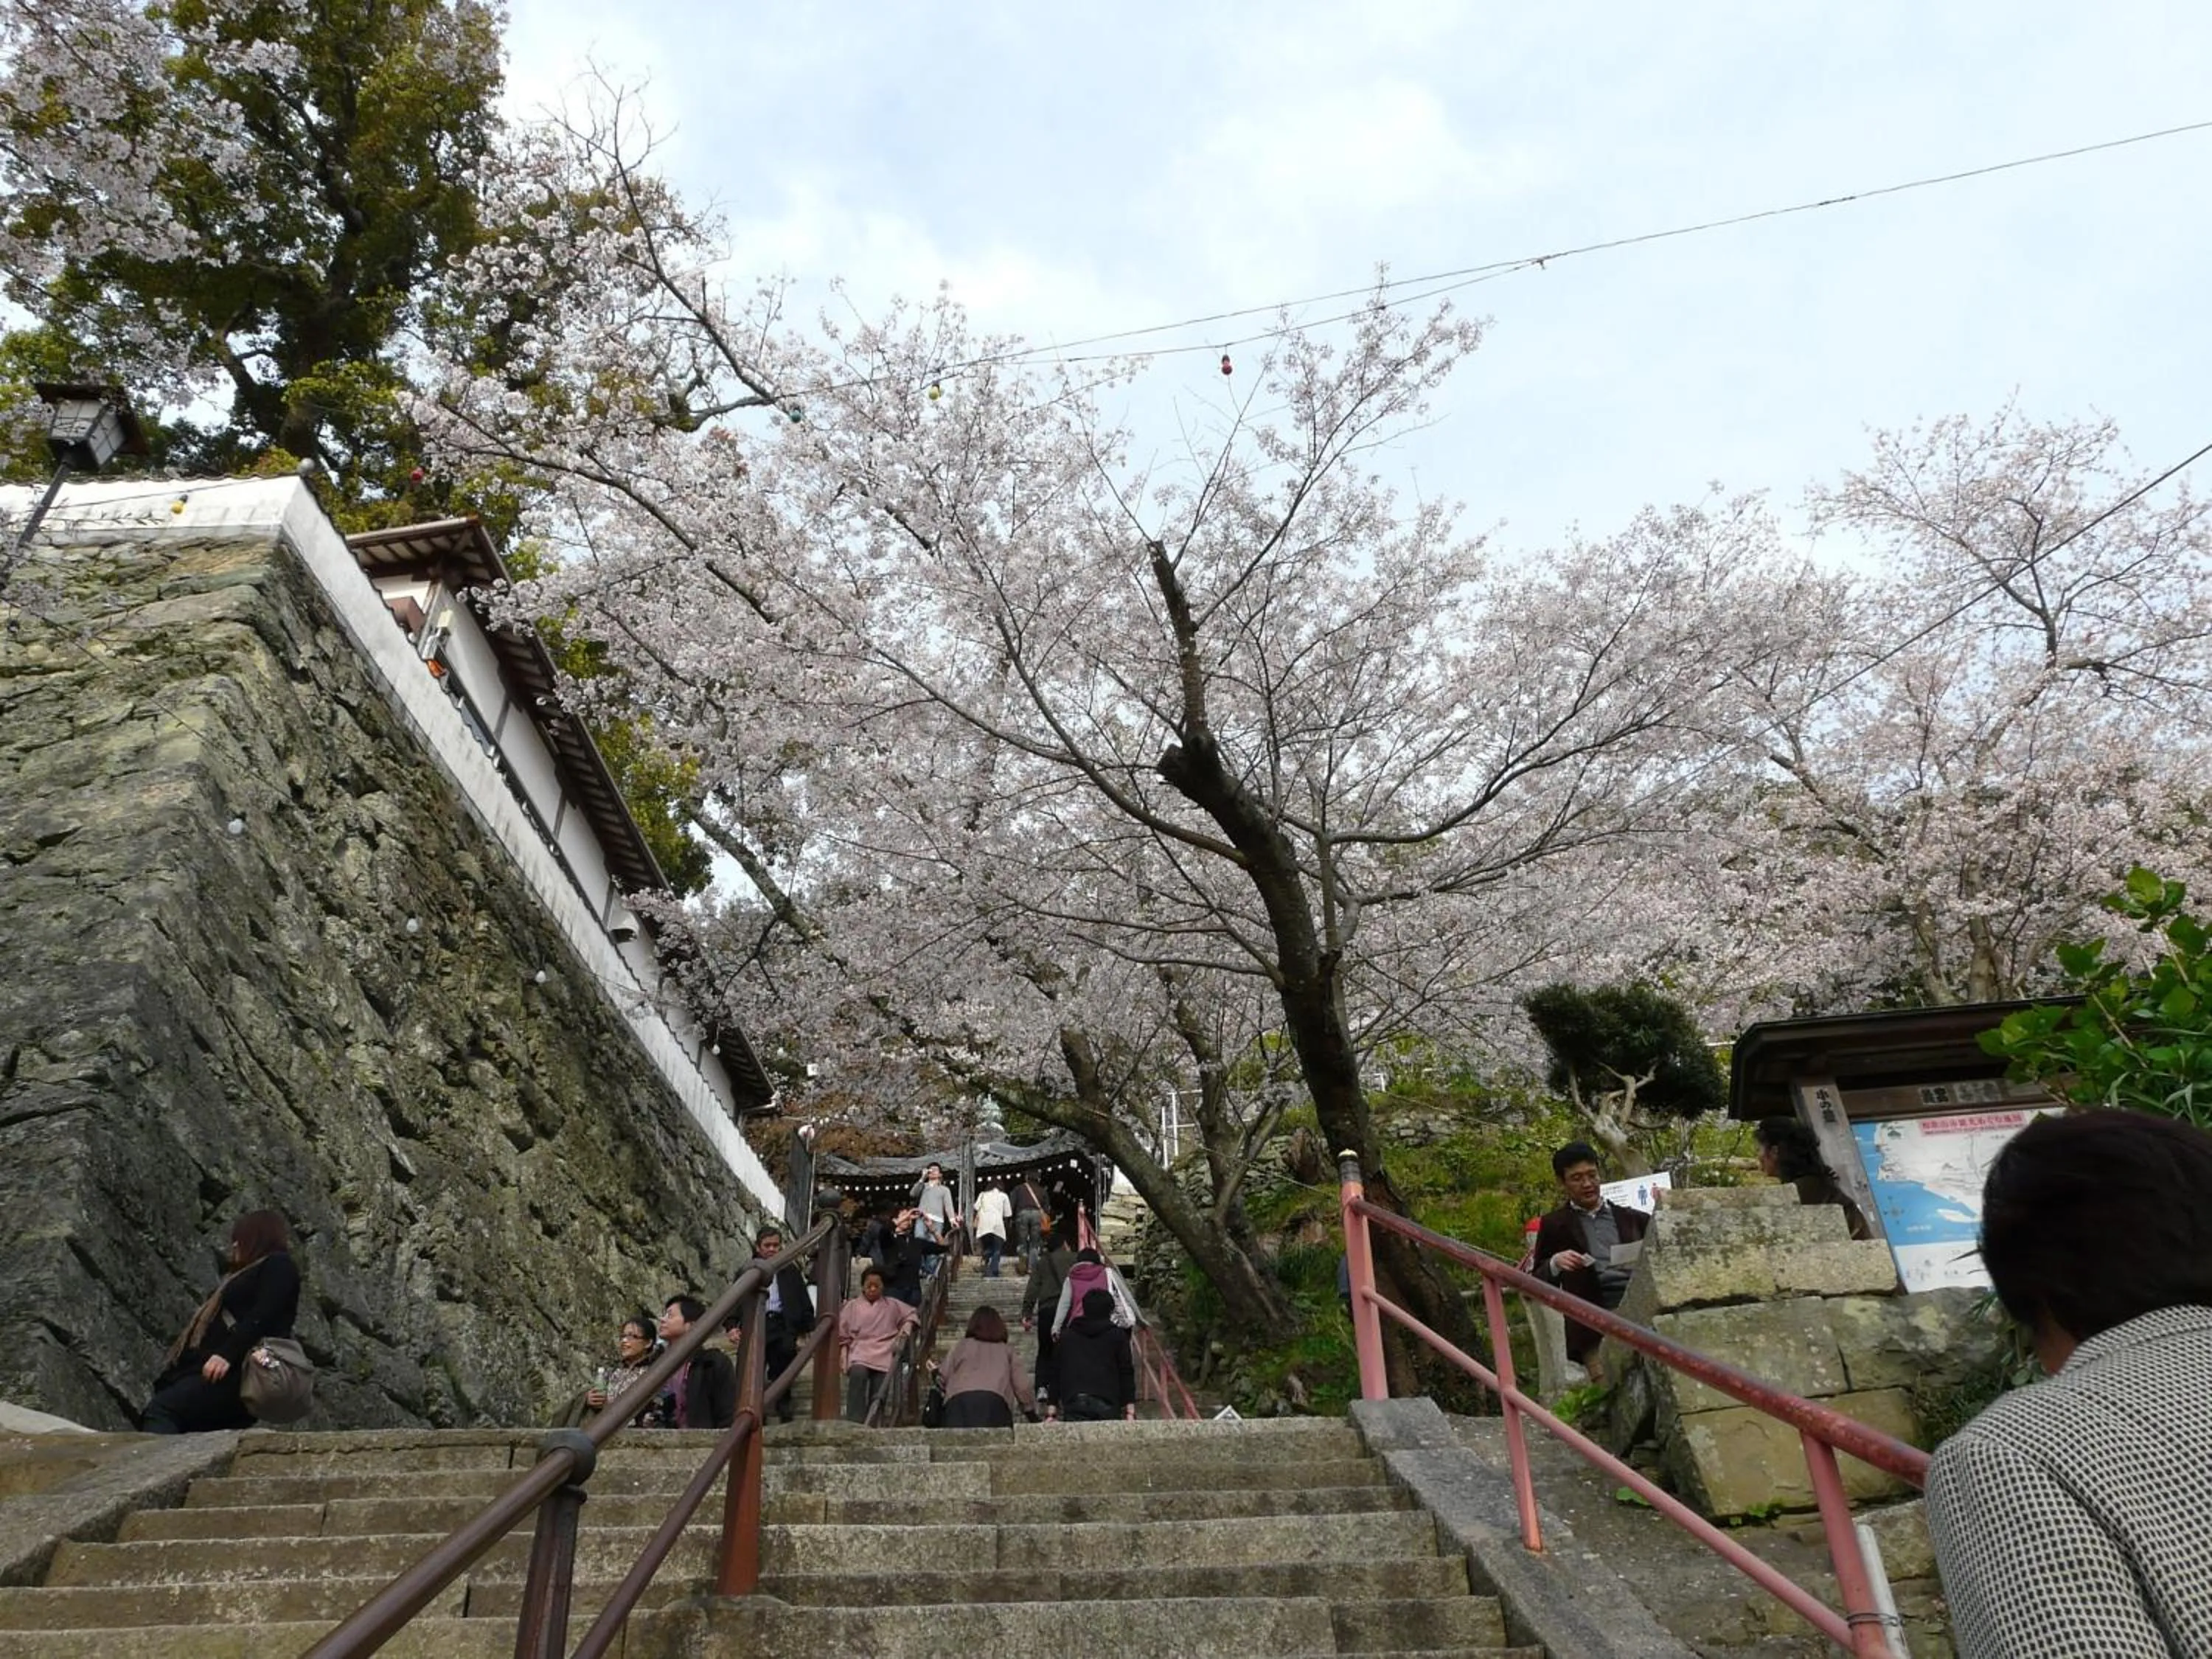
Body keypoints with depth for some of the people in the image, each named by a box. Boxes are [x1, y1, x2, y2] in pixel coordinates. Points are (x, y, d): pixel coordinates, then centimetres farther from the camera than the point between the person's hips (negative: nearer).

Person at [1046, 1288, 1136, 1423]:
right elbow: (1126, 1373, 8)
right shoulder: (1117, 1336, 14)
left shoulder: (1065, 1337, 20)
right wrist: (1130, 1412, 6)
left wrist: (1051, 1412, 18)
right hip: (1106, 1405, -1)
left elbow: (1055, 1376, 18)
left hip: (1073, 1405, 2)